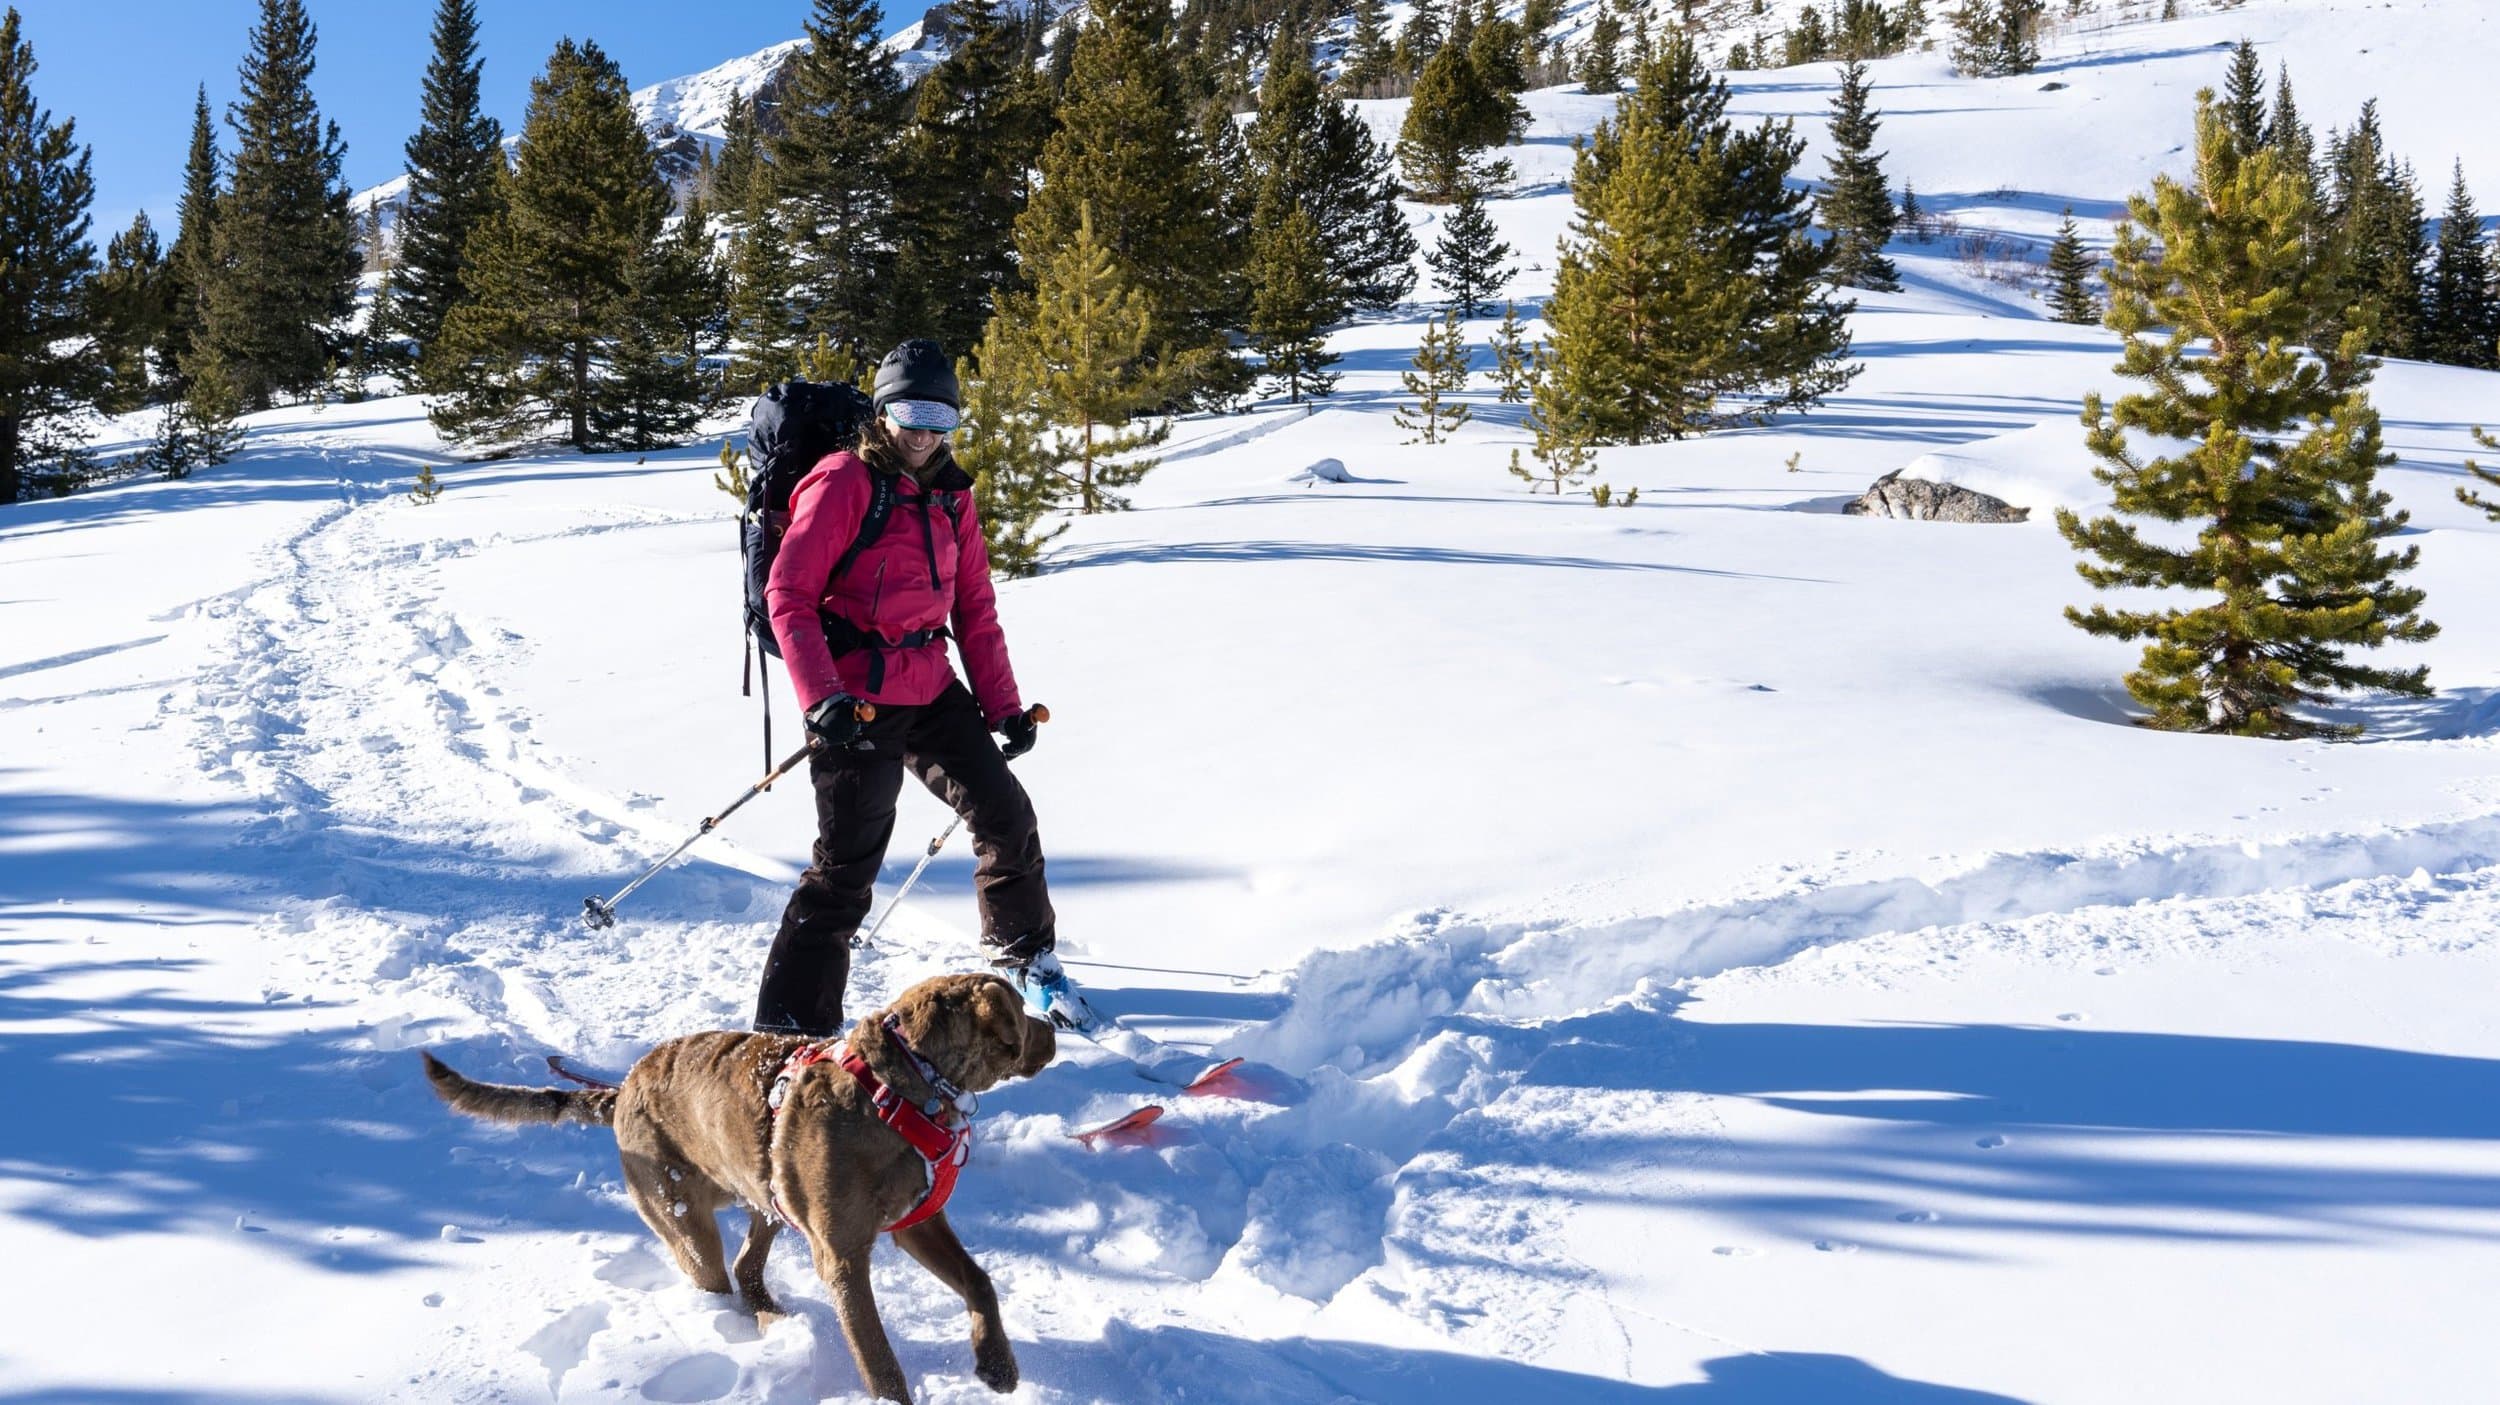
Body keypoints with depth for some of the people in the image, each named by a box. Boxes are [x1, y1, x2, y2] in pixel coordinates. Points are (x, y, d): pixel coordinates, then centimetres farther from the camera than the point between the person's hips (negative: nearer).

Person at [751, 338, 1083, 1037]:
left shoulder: (950, 495, 11)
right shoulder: (845, 484, -9)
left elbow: (975, 609, 15)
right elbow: (789, 594, -14)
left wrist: (1003, 704, 8)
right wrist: (820, 698, -24)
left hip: (933, 690, 7)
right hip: (858, 702, -7)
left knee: (1006, 814, 11)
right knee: (848, 864, -7)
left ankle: (1027, 956, 34)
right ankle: (790, 1027, 1)